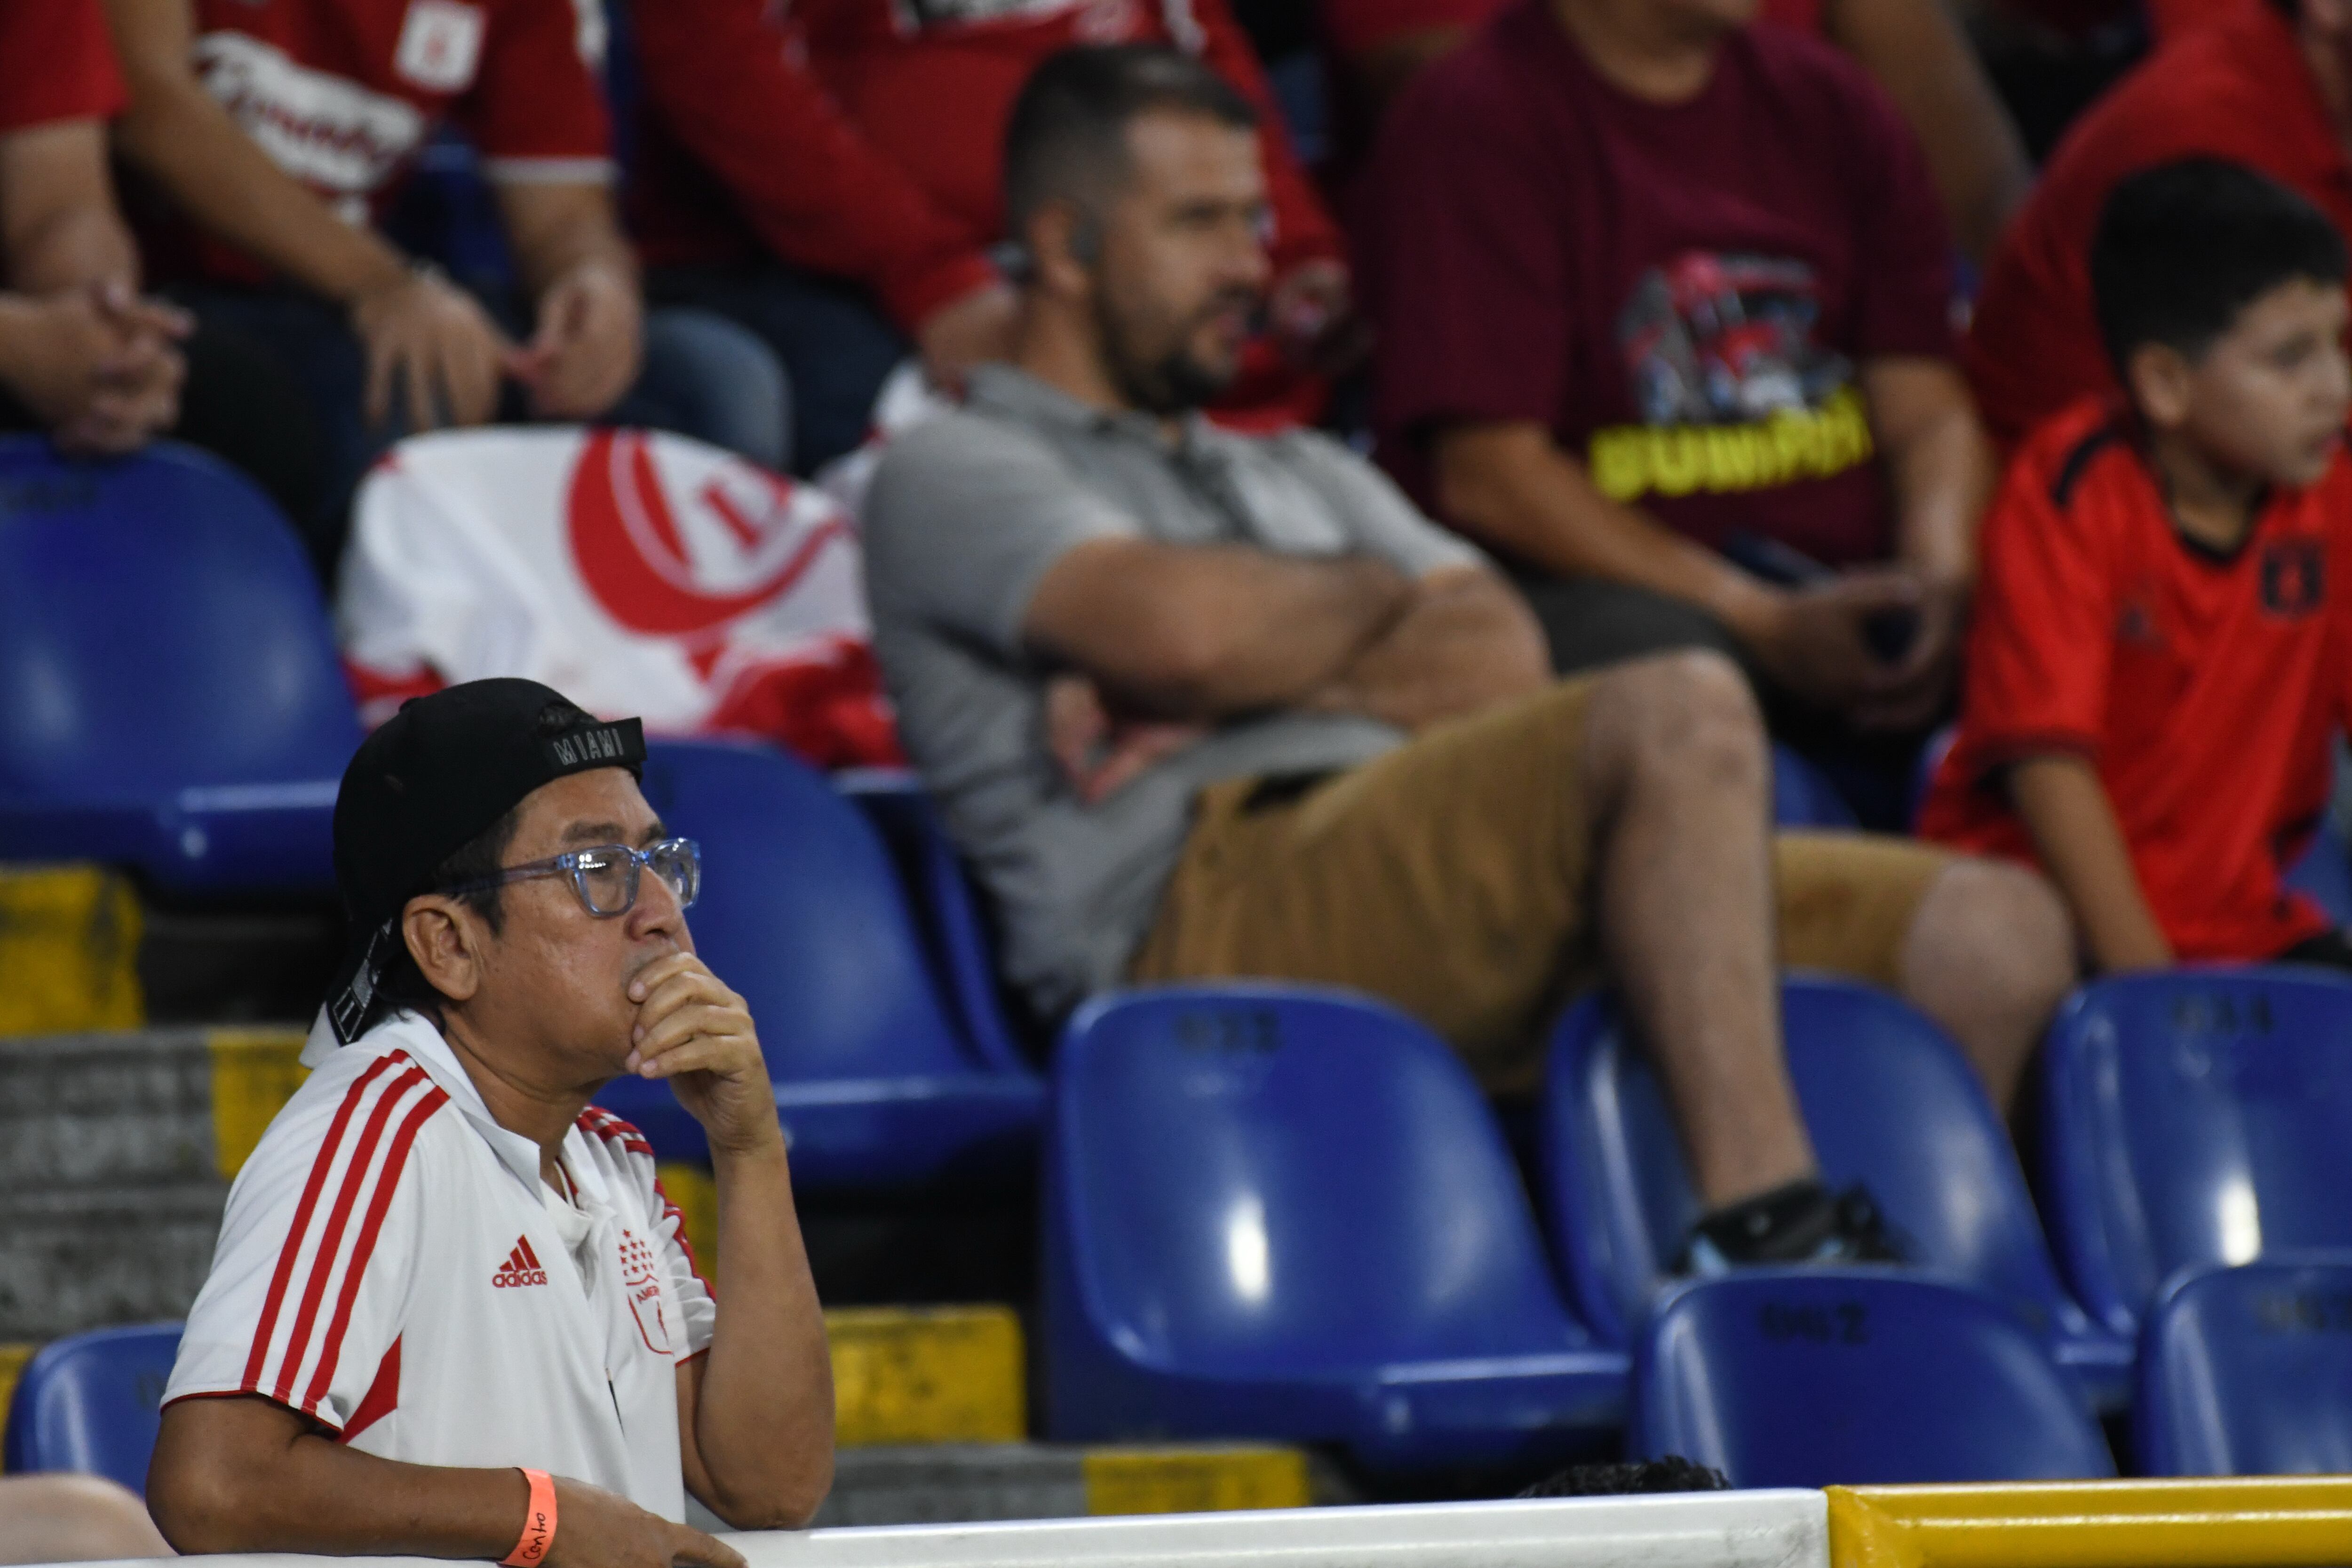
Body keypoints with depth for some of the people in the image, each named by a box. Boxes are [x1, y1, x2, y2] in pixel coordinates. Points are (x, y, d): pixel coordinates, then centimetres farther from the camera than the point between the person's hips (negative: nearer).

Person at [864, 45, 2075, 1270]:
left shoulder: (1304, 477, 35)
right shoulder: (952, 474, 14)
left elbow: (1507, 664, 15)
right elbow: (1183, 625, -9)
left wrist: (1221, 696, -1)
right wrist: (1380, 598, 13)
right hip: (1212, 917, -7)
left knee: (1998, 938, -8)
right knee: (1683, 717, -32)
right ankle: (1763, 1225, -41)